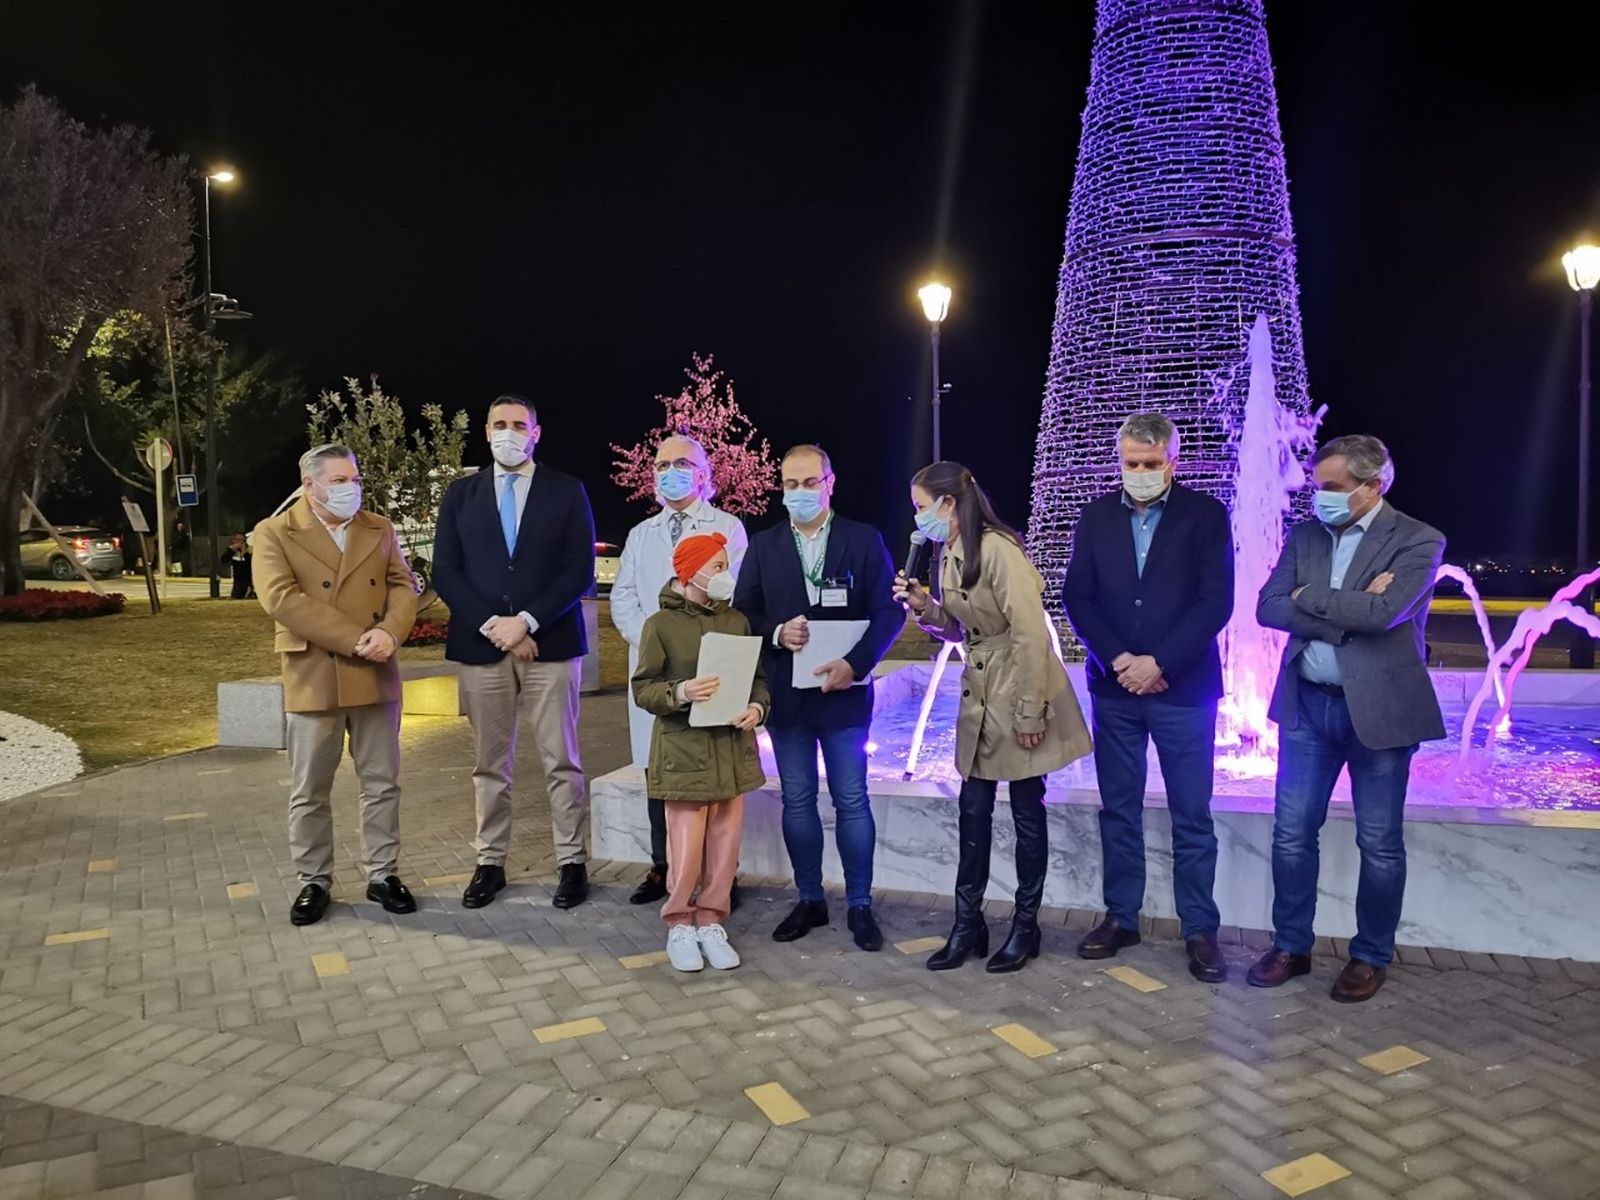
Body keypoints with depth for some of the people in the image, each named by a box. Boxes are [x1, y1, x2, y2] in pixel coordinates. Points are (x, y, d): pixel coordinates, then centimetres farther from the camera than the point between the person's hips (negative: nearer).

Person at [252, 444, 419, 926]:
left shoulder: (379, 529, 10)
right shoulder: (275, 534, -3)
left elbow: (402, 586, 4)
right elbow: (282, 600, -15)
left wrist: (389, 632, -17)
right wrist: (354, 639, -20)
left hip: (376, 677, 3)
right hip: (313, 680, -3)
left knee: (382, 784, 9)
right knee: (309, 793, 7)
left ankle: (382, 874, 22)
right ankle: (314, 882, 22)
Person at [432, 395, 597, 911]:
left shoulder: (567, 491, 5)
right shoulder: (461, 494, 11)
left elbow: (580, 571, -2)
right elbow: (445, 573, 4)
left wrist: (527, 621, -13)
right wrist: (492, 625, -10)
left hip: (550, 643, -2)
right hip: (481, 644, 2)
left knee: (561, 760, 2)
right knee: (489, 763, 8)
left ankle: (573, 862, 11)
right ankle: (490, 863, 19)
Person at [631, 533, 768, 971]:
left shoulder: (736, 621, 8)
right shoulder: (660, 624, -5)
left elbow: (757, 677, 12)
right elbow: (642, 690, -5)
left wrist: (757, 708, -8)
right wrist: (681, 692, -23)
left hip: (732, 749, 4)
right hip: (683, 751, -4)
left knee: (724, 845, 8)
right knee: (686, 848, -3)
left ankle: (710, 923, 24)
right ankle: (679, 926, 19)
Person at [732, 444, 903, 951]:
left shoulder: (864, 540, -1)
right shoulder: (763, 546, 6)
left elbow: (889, 611, -5)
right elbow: (742, 613, 6)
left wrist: (855, 663, -18)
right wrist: (776, 633, -15)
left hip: (844, 691, -2)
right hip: (785, 693, 3)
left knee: (852, 800, 3)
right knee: (797, 800, 11)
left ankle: (859, 905, 16)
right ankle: (809, 900, 24)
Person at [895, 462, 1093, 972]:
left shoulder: (996, 549, -19)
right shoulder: (950, 555, 7)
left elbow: (1030, 634, -21)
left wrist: (1030, 713, -20)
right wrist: (924, 607, -4)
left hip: (1020, 692, -8)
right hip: (979, 693, 8)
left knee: (1026, 810, 6)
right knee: (973, 810, 9)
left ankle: (1025, 927, 20)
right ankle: (968, 924, 20)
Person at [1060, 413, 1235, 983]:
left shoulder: (1205, 515, -2)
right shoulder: (1097, 515, 6)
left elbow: (1215, 602, -8)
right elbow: (1077, 595, 2)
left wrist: (1157, 663, -15)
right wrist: (1117, 659, -10)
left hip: (1183, 686, -3)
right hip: (1114, 685, 3)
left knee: (1192, 816, 4)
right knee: (1118, 809, 11)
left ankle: (1199, 929, 16)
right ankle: (1121, 916, 24)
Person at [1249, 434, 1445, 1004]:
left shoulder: (1418, 541, -7)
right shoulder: (1304, 535, 5)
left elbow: (1382, 613, -23)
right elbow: (1268, 608, -5)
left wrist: (1307, 597, -11)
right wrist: (1348, 614, -16)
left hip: (1380, 709, -4)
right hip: (1307, 705, 4)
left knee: (1380, 844, 8)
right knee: (1291, 834, 8)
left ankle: (1371, 956, 26)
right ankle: (1291, 945, 24)